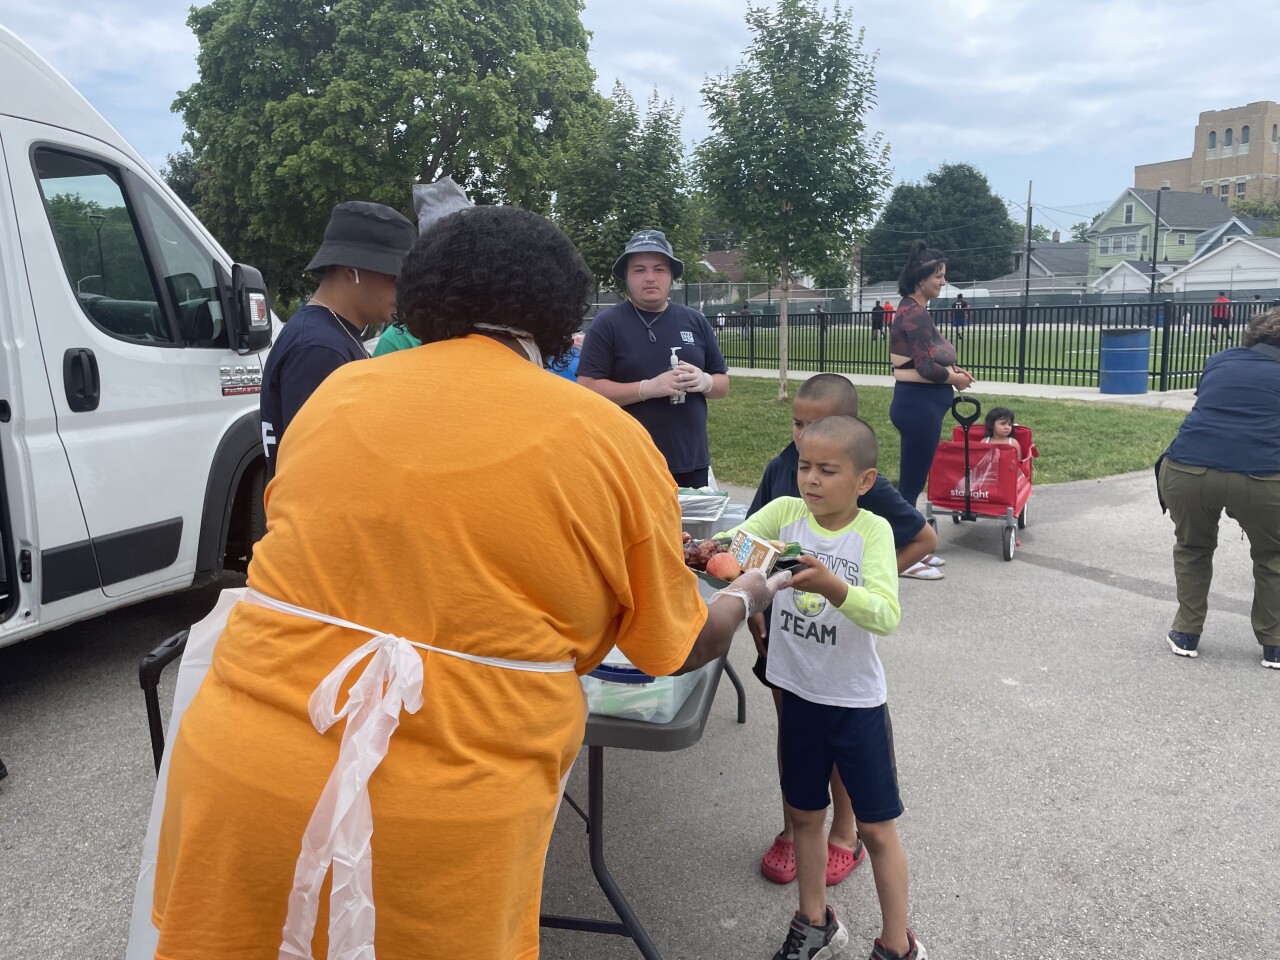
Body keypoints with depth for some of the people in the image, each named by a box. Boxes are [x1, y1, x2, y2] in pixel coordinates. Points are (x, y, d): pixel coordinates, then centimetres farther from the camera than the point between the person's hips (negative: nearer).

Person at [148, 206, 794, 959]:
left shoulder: (339, 393, 3)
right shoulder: (611, 441, -5)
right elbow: (679, 648, 6)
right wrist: (744, 598, 27)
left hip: (243, 770, 3)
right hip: (446, 820, -2)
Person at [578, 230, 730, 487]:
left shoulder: (695, 321, 9)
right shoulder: (607, 324, -4)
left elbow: (723, 384, 14)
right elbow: (588, 389, -11)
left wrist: (704, 381, -9)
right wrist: (649, 388, -20)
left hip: (692, 463, 4)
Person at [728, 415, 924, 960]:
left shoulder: (873, 530, -16)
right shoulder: (784, 512, -7)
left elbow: (886, 617, -28)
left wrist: (831, 585, -45)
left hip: (857, 700, -4)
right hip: (798, 692, 4)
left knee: (876, 829, 9)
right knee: (804, 814, 20)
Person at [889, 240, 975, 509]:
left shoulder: (913, 309, 14)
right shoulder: (915, 313, -16)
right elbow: (925, 367, -22)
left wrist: (951, 370, 5)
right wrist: (956, 379, -5)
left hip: (918, 402, 10)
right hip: (919, 404, -10)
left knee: (912, 479, 17)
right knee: (912, 480, -2)